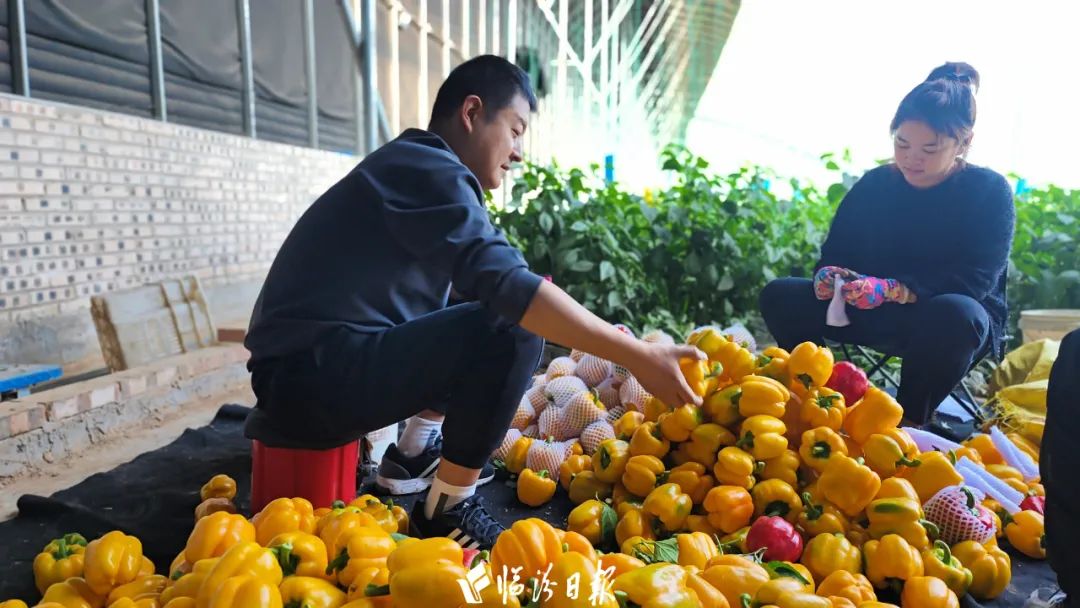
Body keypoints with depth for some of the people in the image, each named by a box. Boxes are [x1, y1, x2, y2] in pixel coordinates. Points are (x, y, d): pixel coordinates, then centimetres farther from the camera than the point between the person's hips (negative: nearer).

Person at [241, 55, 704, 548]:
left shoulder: (409, 166, 16)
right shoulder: (428, 168, -14)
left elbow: (485, 283, 20)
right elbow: (507, 285, -28)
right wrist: (635, 355, -25)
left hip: (323, 364, 10)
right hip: (311, 375, -10)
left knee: (499, 319, 16)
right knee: (514, 330, -19)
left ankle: (415, 455, 18)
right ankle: (448, 510, -7)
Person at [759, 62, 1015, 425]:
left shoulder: (990, 190, -8)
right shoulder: (874, 184, 2)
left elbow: (976, 279, -21)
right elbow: (834, 253, 1)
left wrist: (899, 291, -36)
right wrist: (830, 276, -24)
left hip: (957, 320, -3)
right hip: (881, 314, 3)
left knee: (954, 314, -41)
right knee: (779, 295, -14)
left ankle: (909, 423, -23)